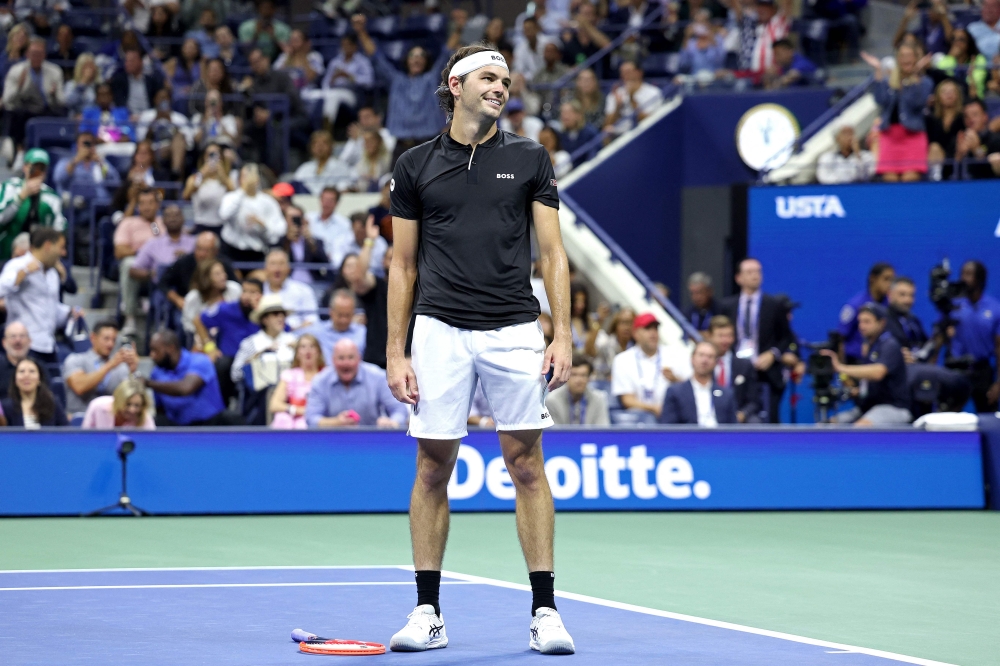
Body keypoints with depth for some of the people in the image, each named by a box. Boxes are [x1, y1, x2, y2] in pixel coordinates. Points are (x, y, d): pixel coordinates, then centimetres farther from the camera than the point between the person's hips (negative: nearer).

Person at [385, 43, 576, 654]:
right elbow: (403, 266, 10)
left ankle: (545, 612, 4)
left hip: (515, 330, 0)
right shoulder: (415, 166, 8)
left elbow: (552, 254, 6)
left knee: (527, 465, 0)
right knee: (433, 468, 2)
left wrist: (563, 335, -4)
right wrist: (395, 352, 4)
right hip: (440, 332, 0)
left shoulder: (530, 160, 7)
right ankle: (428, 613, 10)